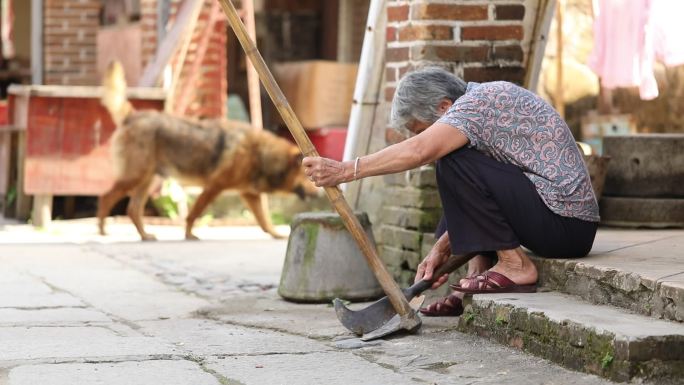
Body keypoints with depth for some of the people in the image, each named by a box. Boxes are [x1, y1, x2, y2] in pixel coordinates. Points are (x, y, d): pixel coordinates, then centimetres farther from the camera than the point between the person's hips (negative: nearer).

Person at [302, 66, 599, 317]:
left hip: (563, 225, -10)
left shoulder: (480, 101, -13)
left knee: (455, 162, -16)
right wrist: (442, 248, 10)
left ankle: (513, 265, -10)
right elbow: (478, 197, 18)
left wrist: (345, 171, -25)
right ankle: (481, 271, 7)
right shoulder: (484, 101, 16)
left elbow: (418, 151, -28)